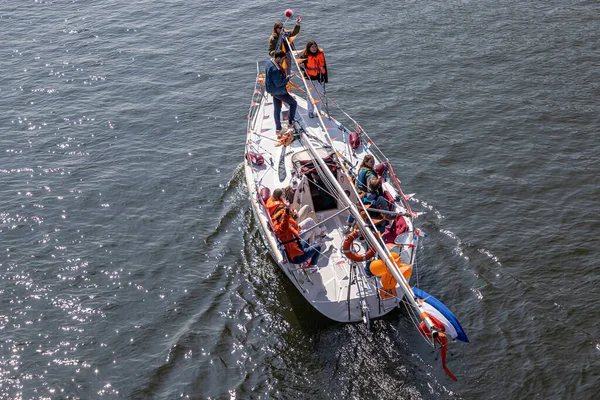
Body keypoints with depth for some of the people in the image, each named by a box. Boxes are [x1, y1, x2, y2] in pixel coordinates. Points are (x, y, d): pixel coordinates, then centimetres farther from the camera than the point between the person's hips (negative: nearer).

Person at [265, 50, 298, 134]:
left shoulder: (270, 62, 1)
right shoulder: (275, 69, -32)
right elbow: (278, 83, -28)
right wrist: (287, 78, -16)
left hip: (273, 90, 10)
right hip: (278, 91, -10)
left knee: (277, 109, 19)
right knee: (293, 103, 7)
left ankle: (278, 129, 29)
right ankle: (290, 123, 12)